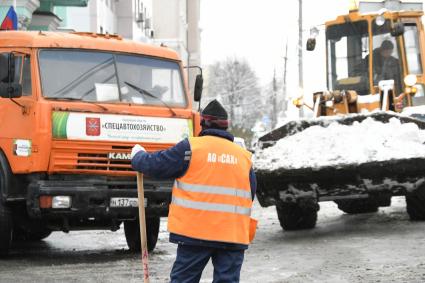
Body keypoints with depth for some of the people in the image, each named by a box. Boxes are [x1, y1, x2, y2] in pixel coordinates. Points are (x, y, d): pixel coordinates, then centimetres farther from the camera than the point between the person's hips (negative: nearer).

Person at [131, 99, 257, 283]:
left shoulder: (191, 147, -2)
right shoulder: (243, 156, 11)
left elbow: (154, 166, 1)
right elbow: (250, 194, 18)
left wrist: (138, 155, 22)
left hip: (196, 231, -3)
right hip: (234, 234, 3)